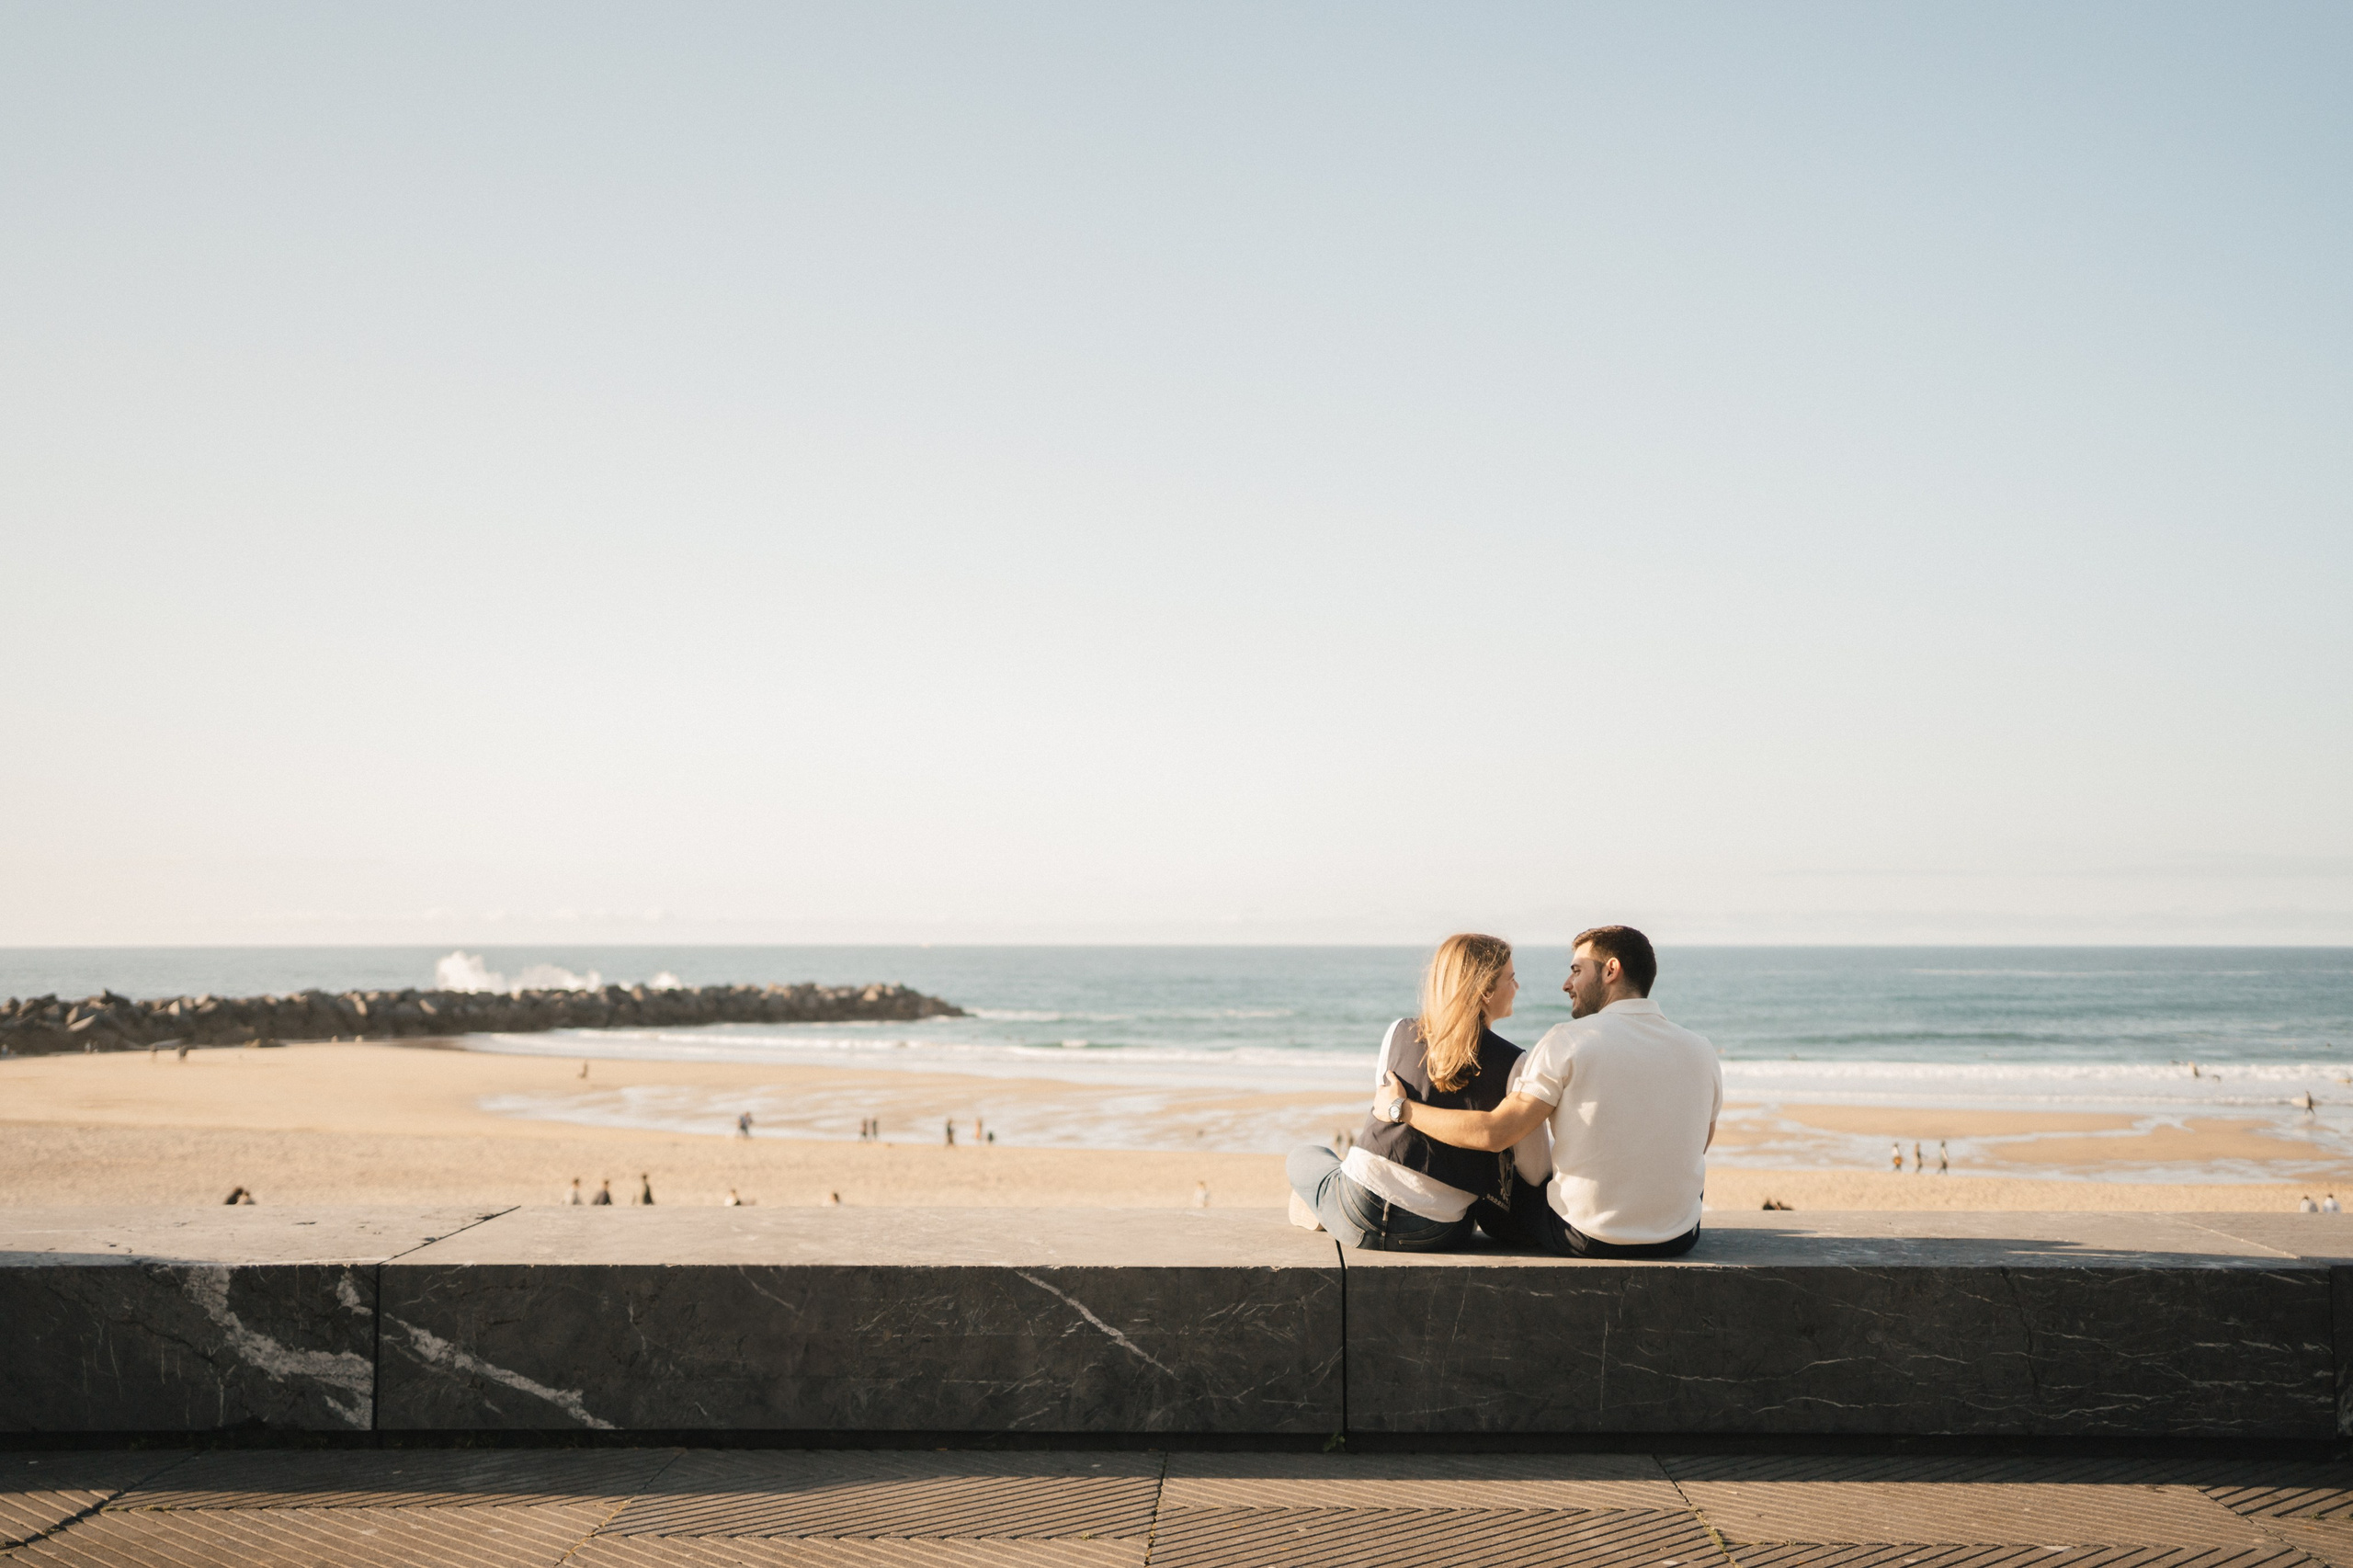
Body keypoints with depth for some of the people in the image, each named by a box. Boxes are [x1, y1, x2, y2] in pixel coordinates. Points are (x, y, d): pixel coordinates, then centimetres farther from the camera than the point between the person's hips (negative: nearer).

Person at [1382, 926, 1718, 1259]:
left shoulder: (1569, 1041, -14)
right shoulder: (1701, 1053, -1)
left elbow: (1493, 1132, -17)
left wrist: (1402, 1108, -6)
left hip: (1585, 1238, -3)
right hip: (1678, 1241, 3)